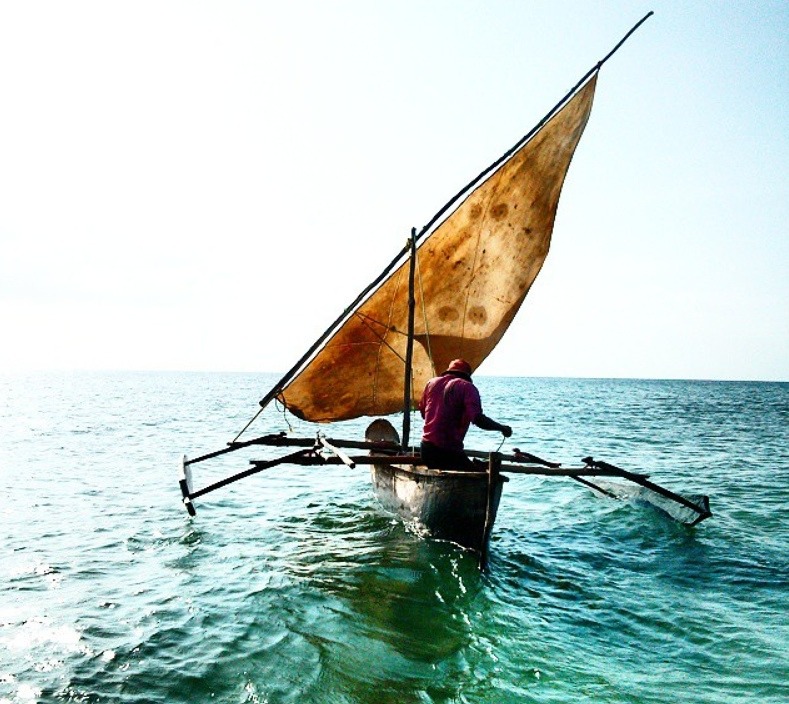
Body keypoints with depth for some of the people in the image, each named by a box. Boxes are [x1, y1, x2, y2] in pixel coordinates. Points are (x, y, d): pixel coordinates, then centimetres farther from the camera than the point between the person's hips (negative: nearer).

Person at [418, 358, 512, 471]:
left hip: (426, 448, 7)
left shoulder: (432, 382, 12)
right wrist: (502, 428, -4)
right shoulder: (467, 387, -5)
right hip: (448, 451, -7)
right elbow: (477, 419, -18)